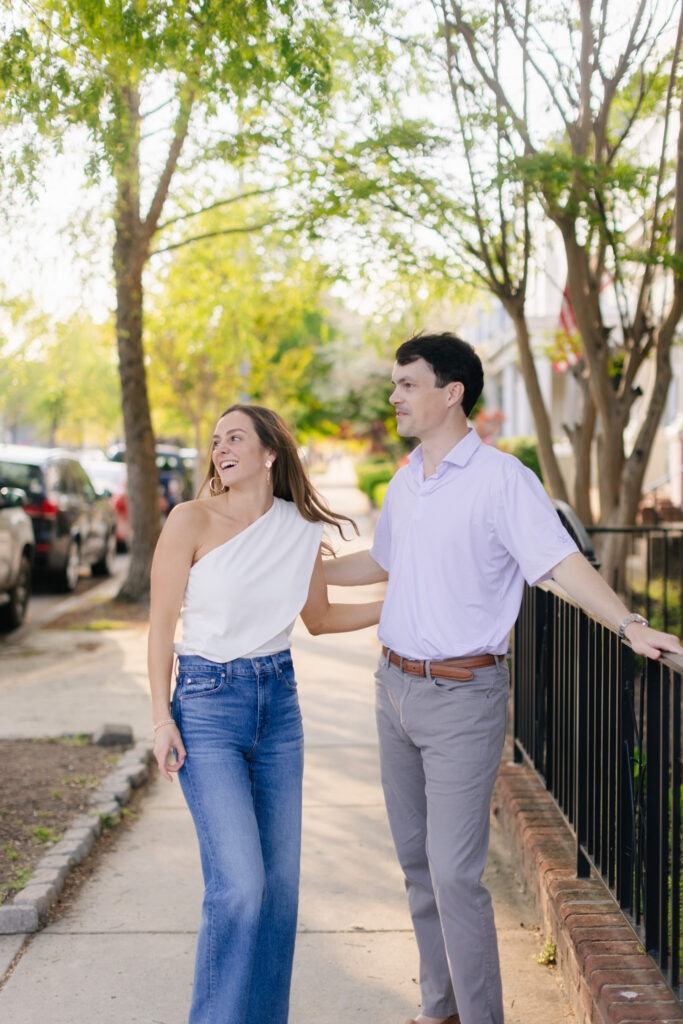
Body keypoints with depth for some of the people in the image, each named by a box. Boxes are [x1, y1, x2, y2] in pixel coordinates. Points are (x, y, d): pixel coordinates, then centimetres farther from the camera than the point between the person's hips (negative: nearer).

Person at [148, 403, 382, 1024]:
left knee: (281, 878, 7)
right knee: (239, 882, -11)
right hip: (207, 701, -4)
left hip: (279, 700, 5)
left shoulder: (301, 530, 3)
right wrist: (162, 719, -8)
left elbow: (320, 618, 17)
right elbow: (161, 623, -5)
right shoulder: (193, 520, -9)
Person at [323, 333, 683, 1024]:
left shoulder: (500, 479, -13)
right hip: (396, 687, 8)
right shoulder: (404, 482, 10)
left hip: (462, 695, -7)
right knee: (417, 861, 15)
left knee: (454, 873, -8)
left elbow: (562, 560, -20)